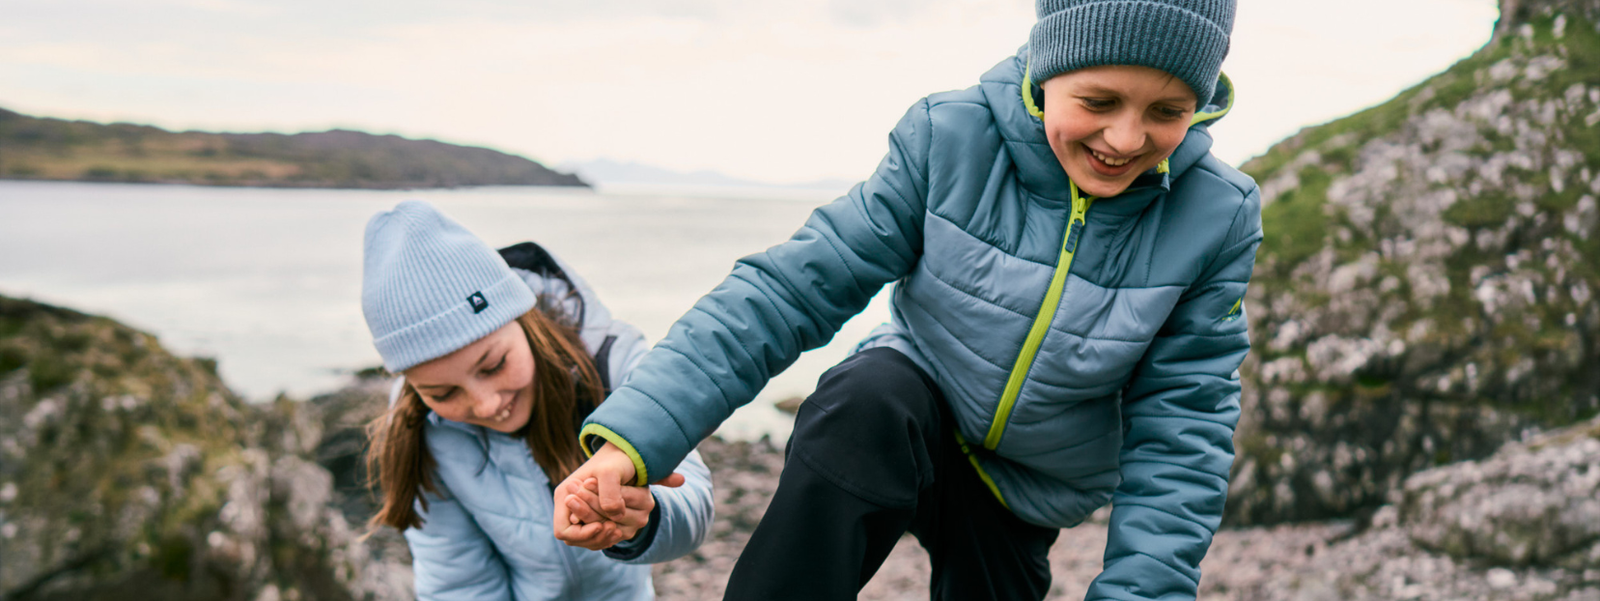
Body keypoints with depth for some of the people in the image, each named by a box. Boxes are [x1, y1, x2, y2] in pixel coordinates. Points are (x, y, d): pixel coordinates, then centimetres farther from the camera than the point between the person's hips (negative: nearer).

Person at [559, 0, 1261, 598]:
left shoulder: (1216, 218, -17)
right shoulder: (948, 140, -21)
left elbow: (1181, 433, -11)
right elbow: (796, 283, -25)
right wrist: (636, 430, -35)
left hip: (1023, 498, 3)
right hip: (915, 412, -2)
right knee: (862, 402, -35)